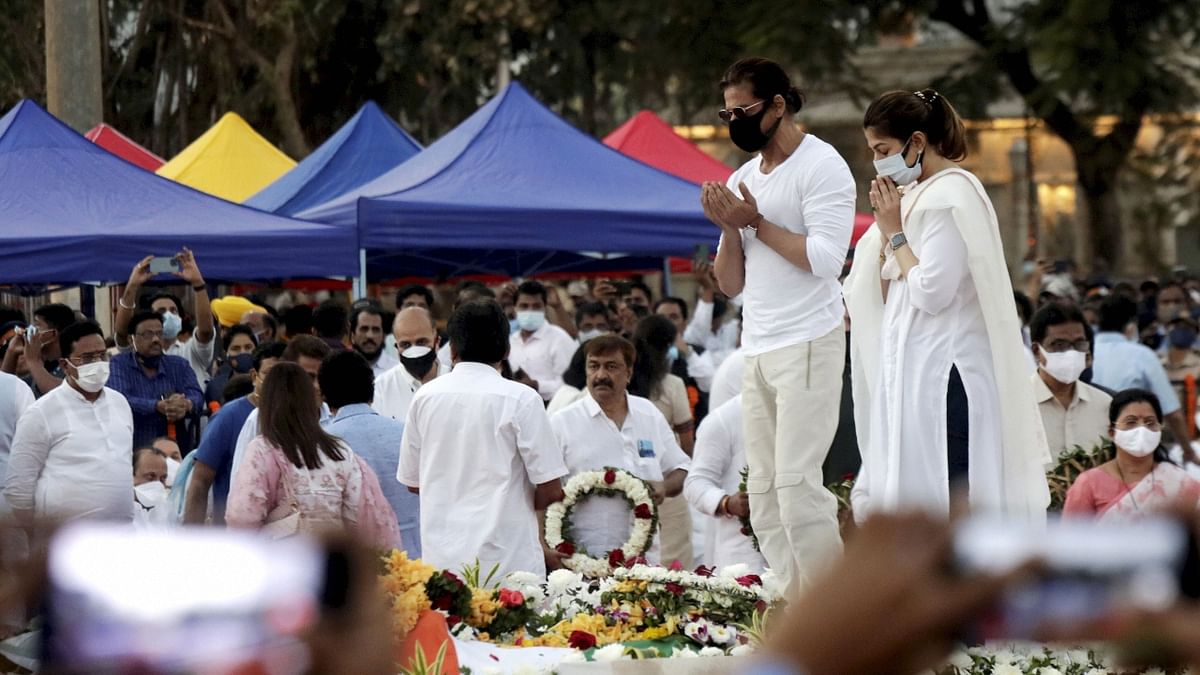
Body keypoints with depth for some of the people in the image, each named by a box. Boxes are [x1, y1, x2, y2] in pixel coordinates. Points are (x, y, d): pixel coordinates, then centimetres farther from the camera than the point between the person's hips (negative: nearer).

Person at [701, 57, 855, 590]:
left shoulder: (821, 167, -6)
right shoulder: (742, 180, 17)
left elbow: (825, 258, -18)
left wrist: (757, 223, -12)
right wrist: (729, 228, -1)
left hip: (807, 346, -8)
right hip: (758, 348, 8)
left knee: (797, 481, -15)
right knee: (764, 490, 3)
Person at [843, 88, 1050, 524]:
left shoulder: (950, 195, -13)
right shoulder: (921, 193, 15)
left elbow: (932, 292, -20)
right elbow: (887, 294, 17)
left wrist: (894, 232, -11)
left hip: (942, 370, -10)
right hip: (916, 369, 10)